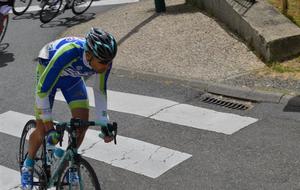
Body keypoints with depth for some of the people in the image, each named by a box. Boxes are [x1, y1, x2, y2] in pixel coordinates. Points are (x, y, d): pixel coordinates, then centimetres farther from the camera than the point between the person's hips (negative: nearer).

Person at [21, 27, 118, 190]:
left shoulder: (104, 60, -29)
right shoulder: (68, 53, -44)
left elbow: (100, 90, -11)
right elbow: (42, 88, -34)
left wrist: (104, 123, -12)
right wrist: (47, 120, -26)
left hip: (72, 77, 4)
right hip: (49, 71, -4)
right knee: (43, 130, -5)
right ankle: (28, 166, 21)